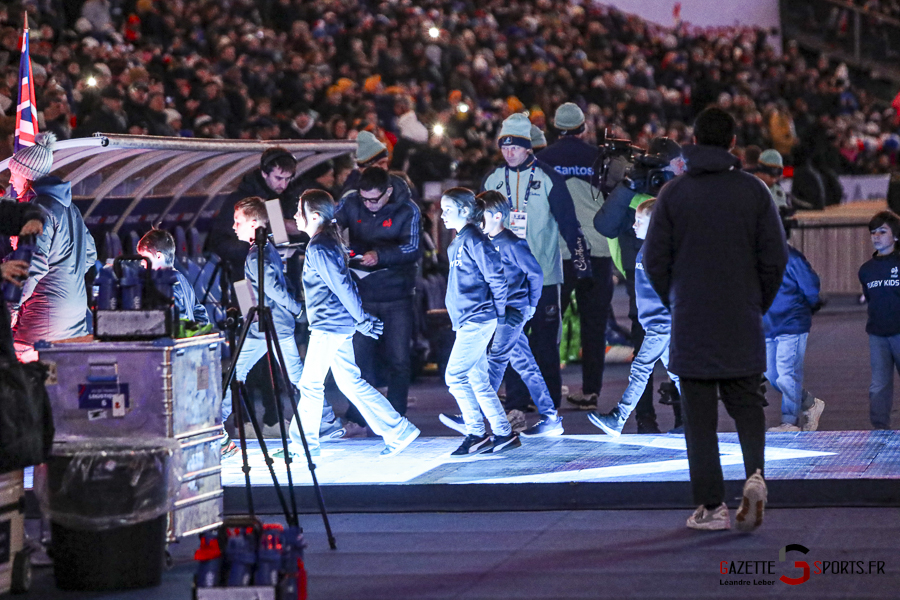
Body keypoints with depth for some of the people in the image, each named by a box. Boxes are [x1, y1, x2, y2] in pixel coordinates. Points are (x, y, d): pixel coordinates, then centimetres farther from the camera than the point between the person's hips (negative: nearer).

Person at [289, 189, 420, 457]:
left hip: (328, 325, -10)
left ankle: (303, 442, 7)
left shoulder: (318, 248, -16)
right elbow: (344, 283, 17)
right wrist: (362, 317, 19)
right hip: (340, 324, 10)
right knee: (350, 381, 11)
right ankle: (398, 430, 9)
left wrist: (361, 319, -14)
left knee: (310, 383, -1)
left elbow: (341, 285, -19)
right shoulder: (331, 241, 14)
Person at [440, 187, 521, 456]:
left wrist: (500, 313, -9)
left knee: (455, 376, -11)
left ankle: (476, 435, -5)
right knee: (478, 381, 10)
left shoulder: (474, 240, -13)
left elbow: (496, 278, -16)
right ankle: (504, 434, 13)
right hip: (466, 321, 9)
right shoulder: (456, 244, 16)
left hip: (477, 320, -9)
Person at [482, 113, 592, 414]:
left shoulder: (547, 178, -3)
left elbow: (569, 222, -2)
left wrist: (581, 260, -6)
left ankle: (550, 402, 8)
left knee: (546, 340, 1)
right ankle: (516, 403, 8)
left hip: (544, 273, -3)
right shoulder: (493, 180, 8)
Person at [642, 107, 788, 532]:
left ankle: (711, 506, 2)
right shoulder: (754, 190, 0)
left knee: (700, 415, 4)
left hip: (691, 323, -1)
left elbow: (654, 259, -2)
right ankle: (755, 474, -12)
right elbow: (775, 258, -1)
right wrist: (758, 305, 14)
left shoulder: (673, 193, -2)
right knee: (747, 404, 14)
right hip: (743, 323, 1)